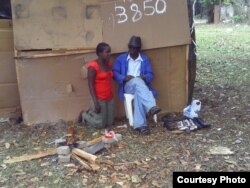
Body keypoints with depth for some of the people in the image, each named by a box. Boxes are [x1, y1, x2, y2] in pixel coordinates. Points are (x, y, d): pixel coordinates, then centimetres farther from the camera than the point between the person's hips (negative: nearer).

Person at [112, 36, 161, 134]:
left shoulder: (145, 59, 14)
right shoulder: (121, 58, 11)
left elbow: (150, 74, 8)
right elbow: (114, 73, 2)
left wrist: (144, 78, -15)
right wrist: (124, 78, -17)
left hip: (141, 85, 1)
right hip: (128, 86, -1)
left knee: (139, 93, -38)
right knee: (137, 81, -39)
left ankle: (139, 125, -45)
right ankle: (151, 107, -53)